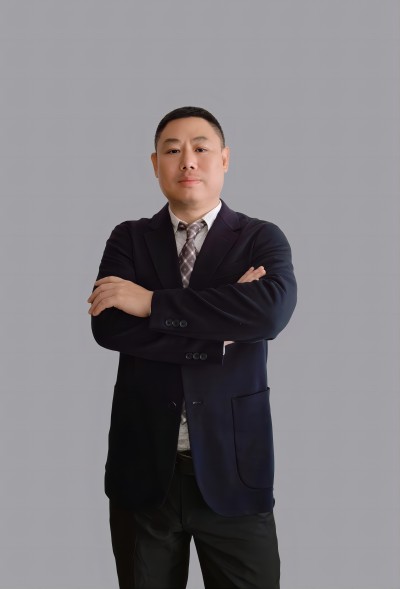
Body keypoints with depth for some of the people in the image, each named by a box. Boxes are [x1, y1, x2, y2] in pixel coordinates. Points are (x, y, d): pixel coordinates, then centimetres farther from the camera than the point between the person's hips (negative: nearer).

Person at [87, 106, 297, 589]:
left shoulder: (262, 239, 1)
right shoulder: (129, 239, 6)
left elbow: (272, 309, -20)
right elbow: (108, 326, -11)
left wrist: (152, 302, -17)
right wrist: (220, 331, -16)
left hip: (232, 466, -1)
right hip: (143, 466, 1)